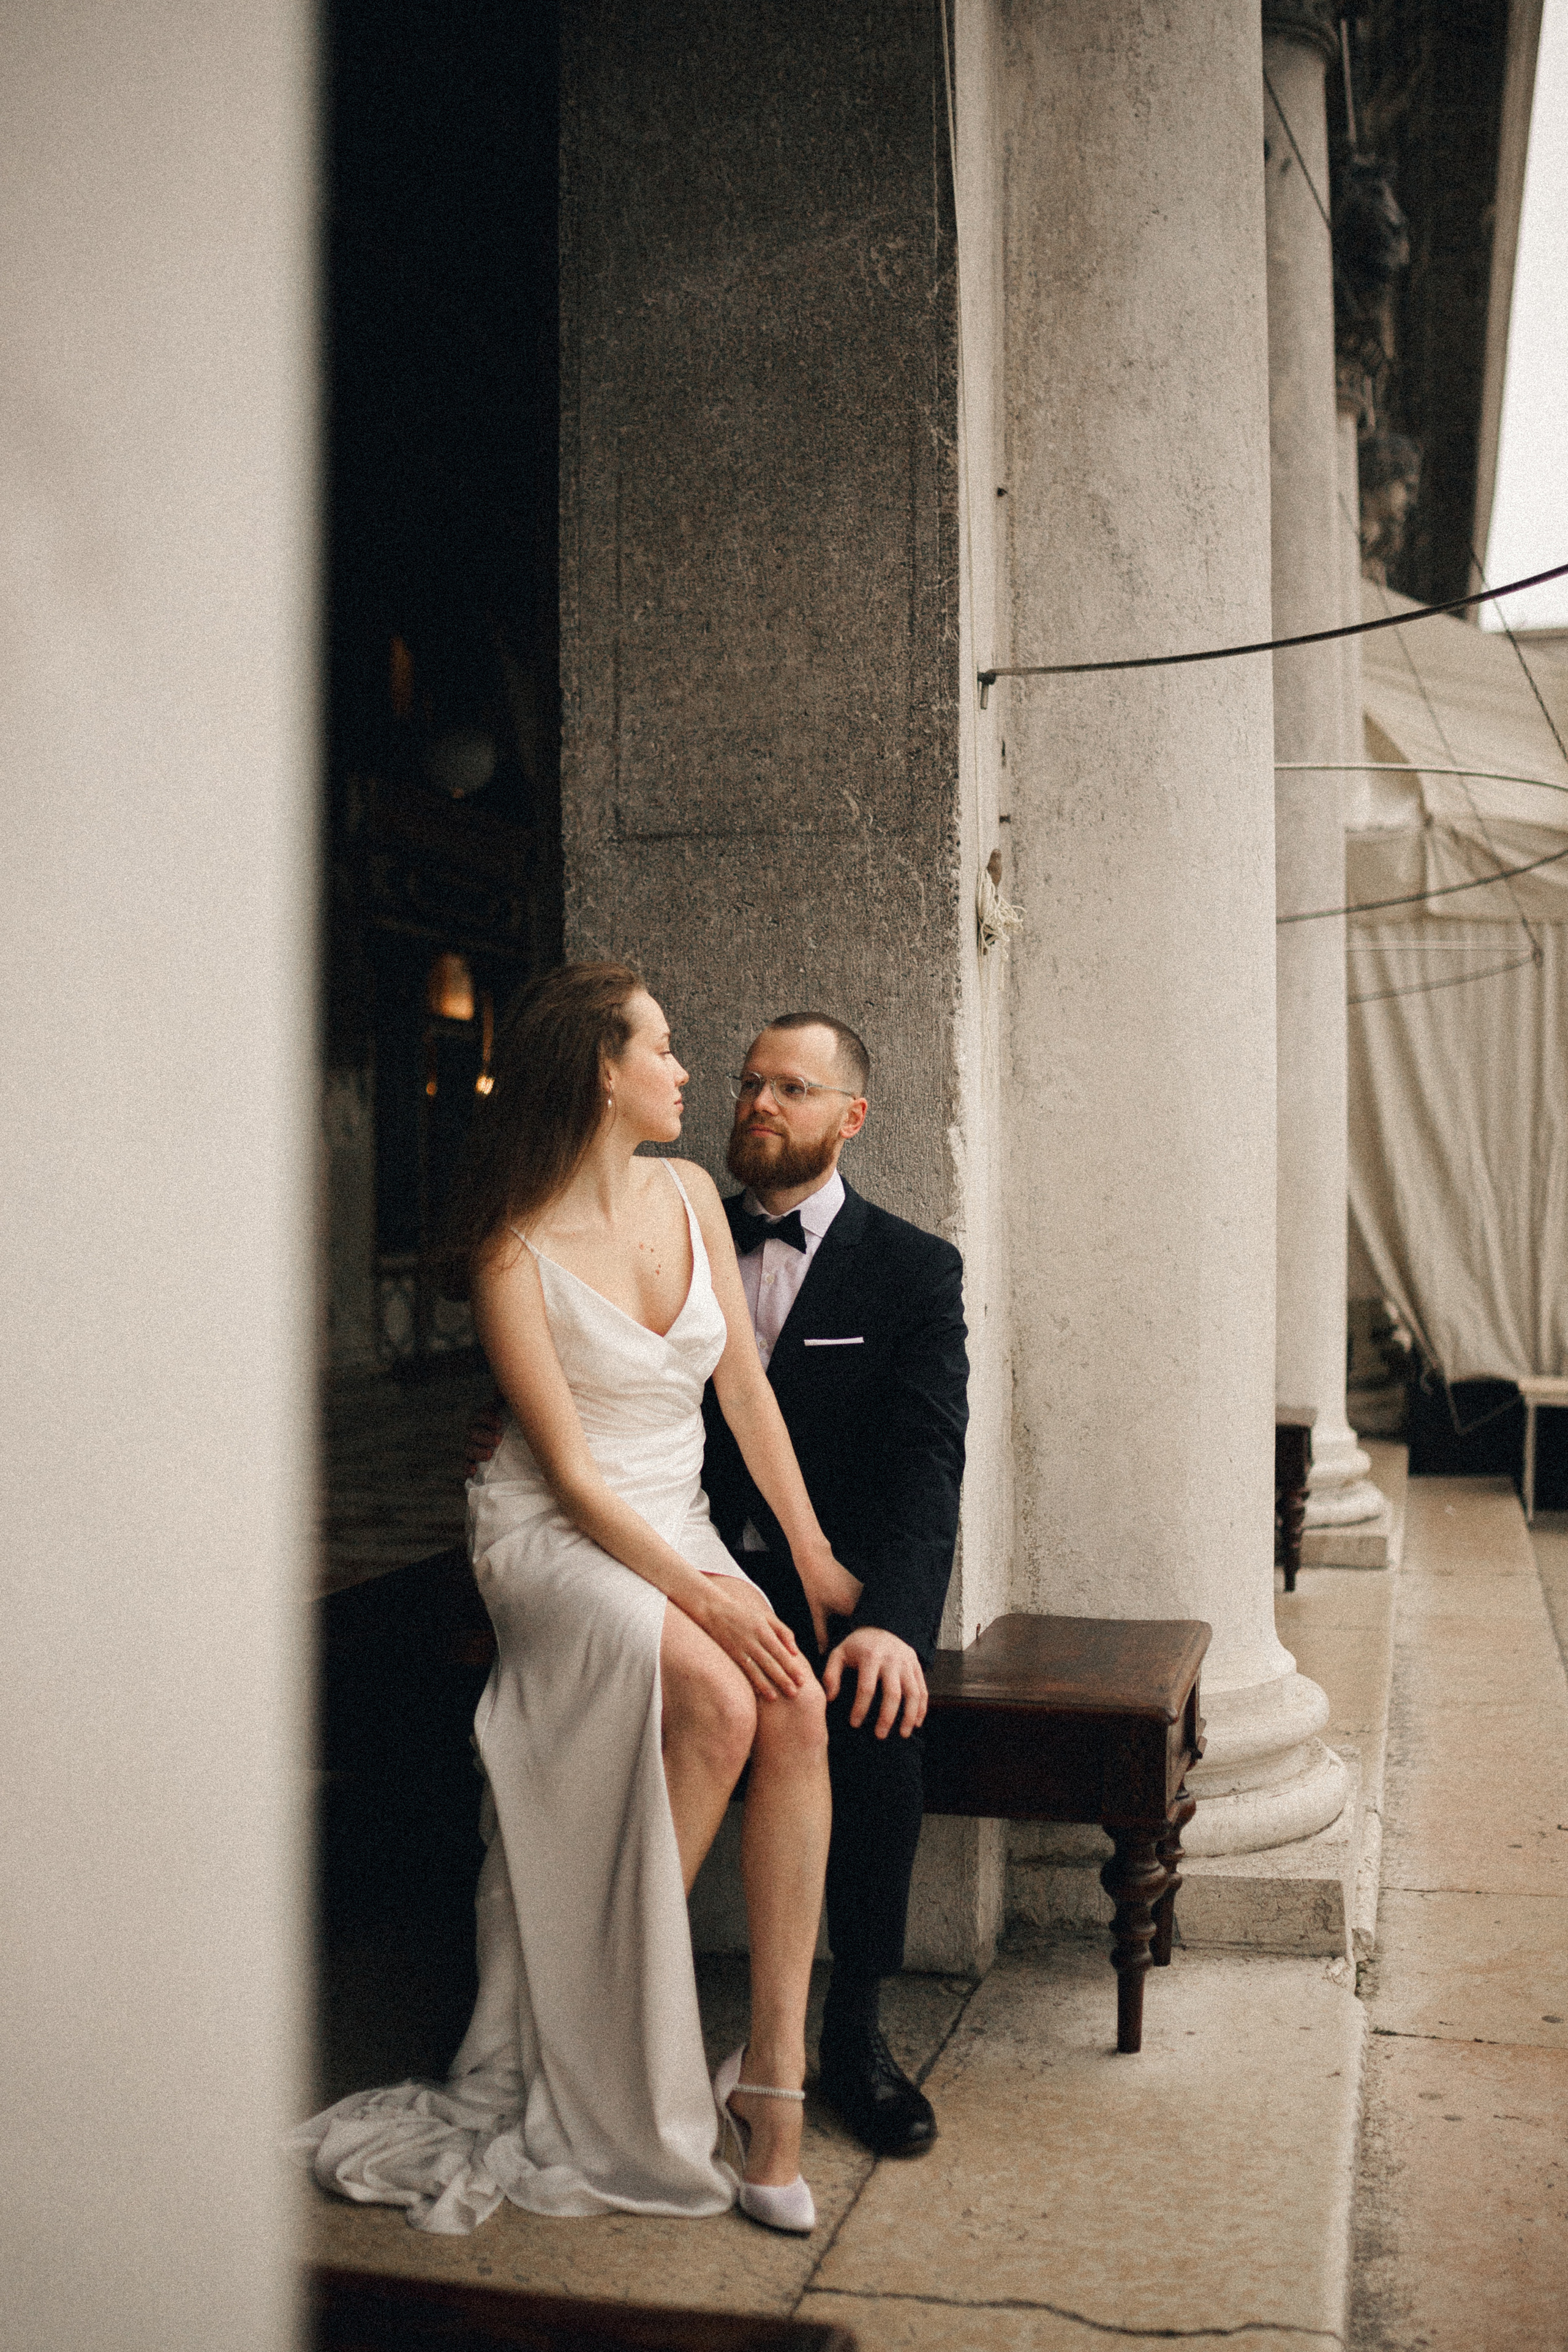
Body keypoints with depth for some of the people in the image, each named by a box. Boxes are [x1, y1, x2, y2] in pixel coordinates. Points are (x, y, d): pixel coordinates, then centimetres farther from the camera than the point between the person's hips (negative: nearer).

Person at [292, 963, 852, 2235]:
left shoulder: (687, 1194, 5)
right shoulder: (518, 1248, -12)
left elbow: (746, 1387, 7)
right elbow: (570, 1471, -13)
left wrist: (813, 1555, 3)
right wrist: (695, 1594, -21)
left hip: (679, 1531, 5)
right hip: (556, 1537, -5)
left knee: (796, 1706, -22)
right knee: (716, 1699, -30)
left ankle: (774, 2069, -15)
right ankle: (616, 2046, -9)